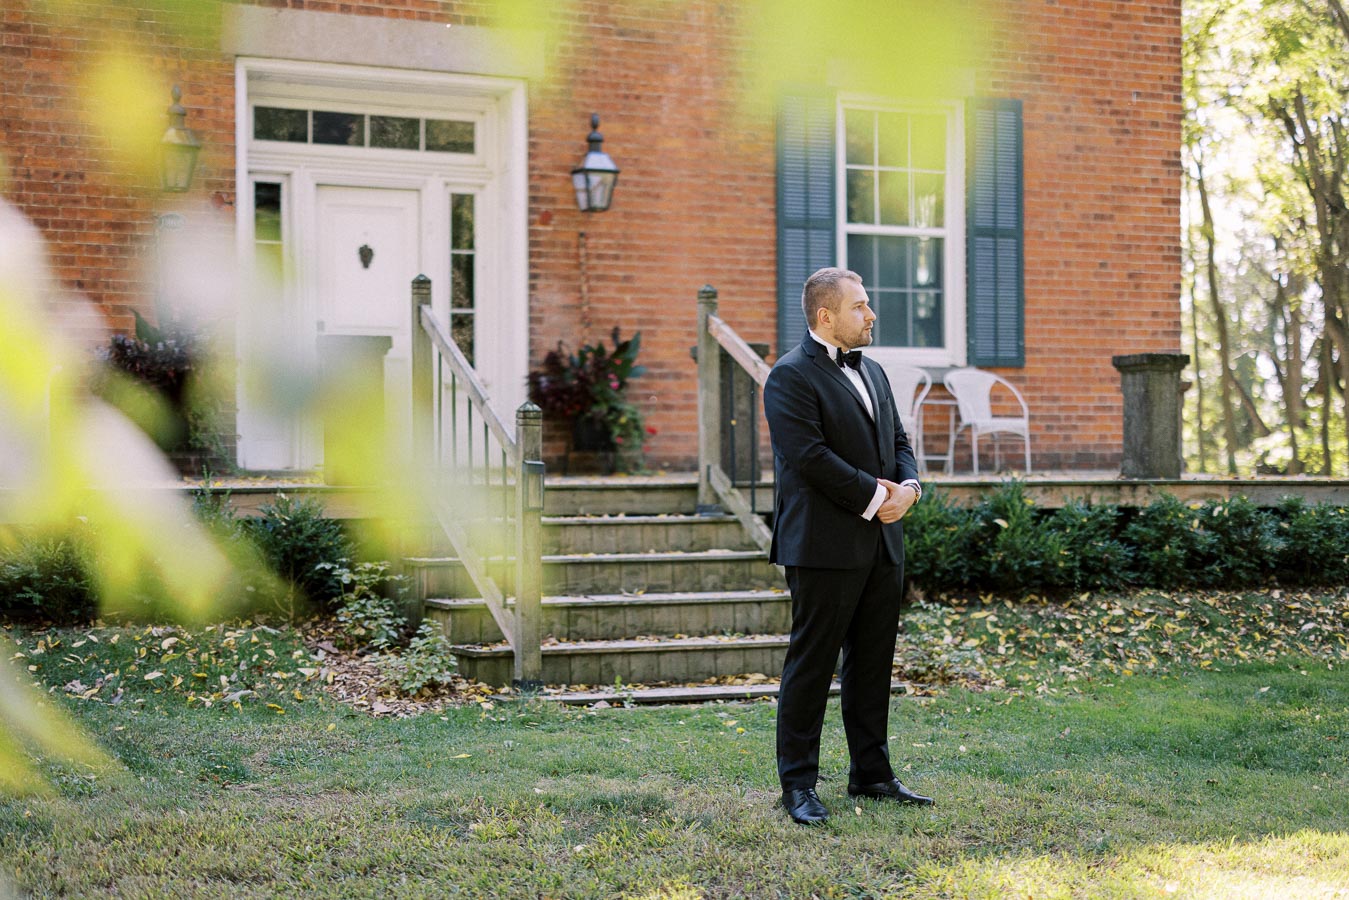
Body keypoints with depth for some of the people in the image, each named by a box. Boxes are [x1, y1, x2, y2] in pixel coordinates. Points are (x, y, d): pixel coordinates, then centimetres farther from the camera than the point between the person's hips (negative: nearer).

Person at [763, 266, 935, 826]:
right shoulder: (791, 376, -10)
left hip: (881, 544, 8)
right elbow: (810, 456, -19)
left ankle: (871, 774, 22)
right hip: (825, 546, -8)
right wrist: (873, 497, -15)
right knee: (811, 664, -2)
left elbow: (898, 440, 19)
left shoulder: (872, 372, 18)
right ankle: (798, 785, 4)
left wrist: (908, 486, -2)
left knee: (873, 663, 13)